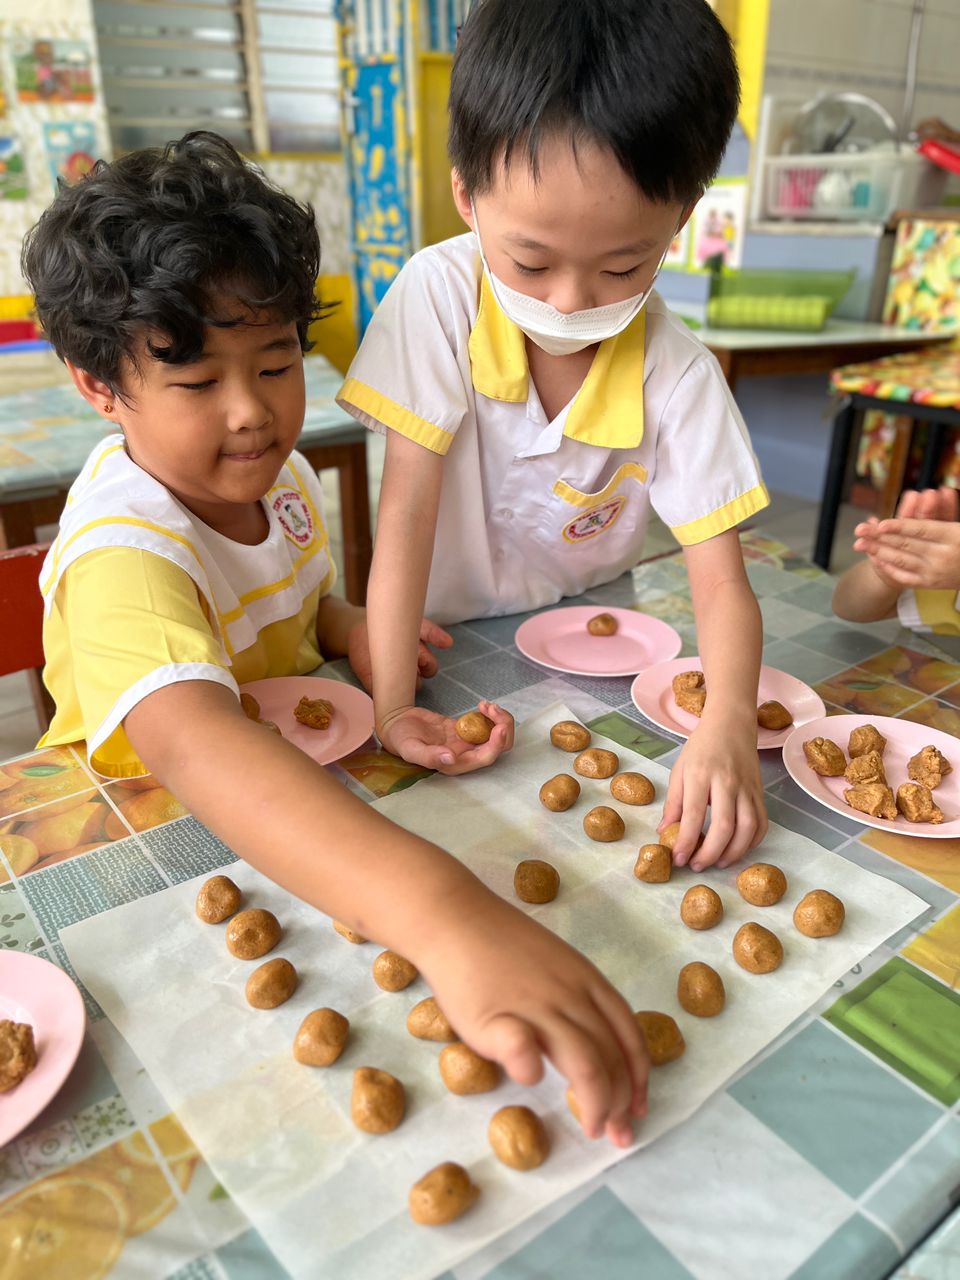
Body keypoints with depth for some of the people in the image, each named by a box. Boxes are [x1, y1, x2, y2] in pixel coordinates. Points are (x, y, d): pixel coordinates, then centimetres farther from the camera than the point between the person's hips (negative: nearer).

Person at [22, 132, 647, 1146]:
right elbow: (191, 745, -51)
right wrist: (444, 917, -65)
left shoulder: (277, 474, -5)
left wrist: (347, 626, -9)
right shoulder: (121, 557, -31)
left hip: (304, 778, 6)